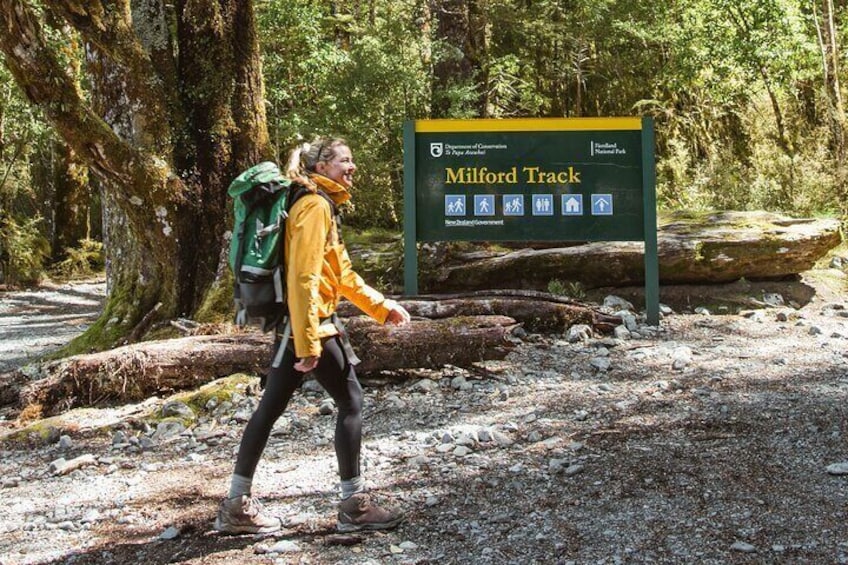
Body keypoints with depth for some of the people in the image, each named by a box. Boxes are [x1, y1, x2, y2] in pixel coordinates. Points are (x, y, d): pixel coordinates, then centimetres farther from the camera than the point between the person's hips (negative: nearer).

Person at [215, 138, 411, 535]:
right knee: (351, 401, 0)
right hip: (308, 322, -10)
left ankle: (237, 506, 16)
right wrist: (308, 343, -24)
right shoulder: (315, 206, -13)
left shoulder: (322, 206, 18)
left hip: (291, 323, 10)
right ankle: (354, 505, 8)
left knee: (270, 408, 10)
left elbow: (341, 272, 25)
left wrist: (381, 307, 25)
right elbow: (303, 278, -22)